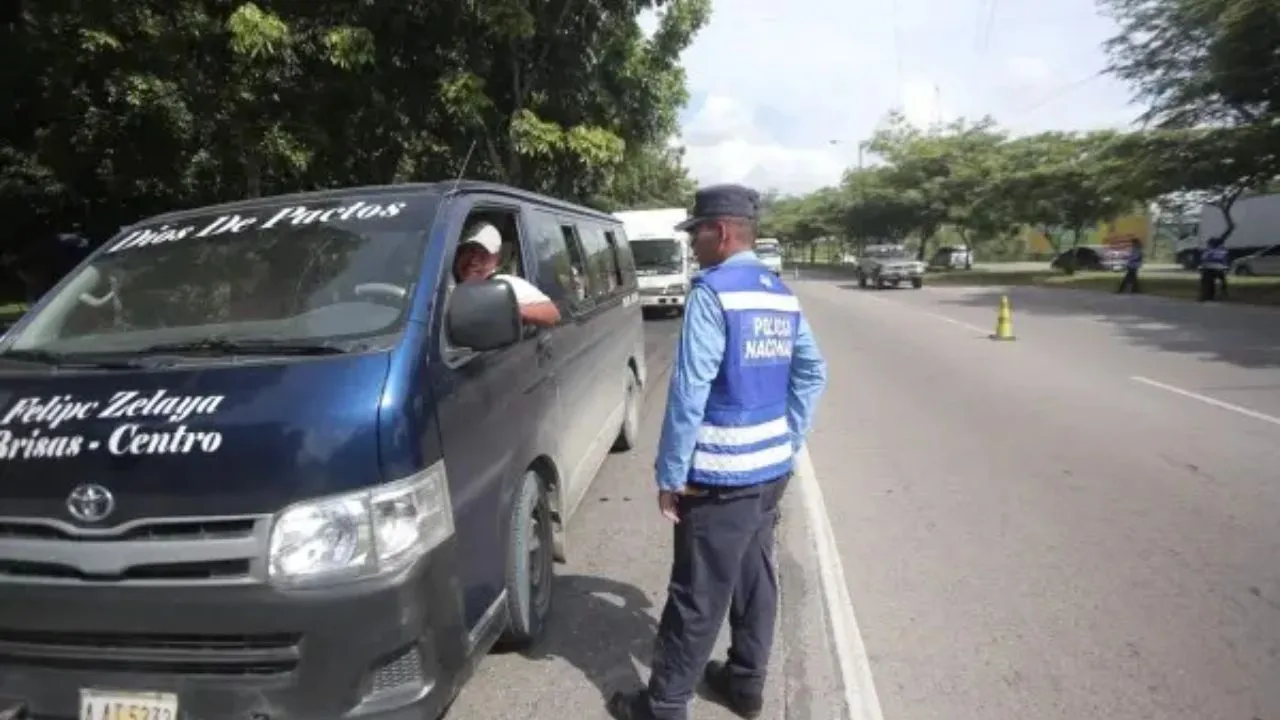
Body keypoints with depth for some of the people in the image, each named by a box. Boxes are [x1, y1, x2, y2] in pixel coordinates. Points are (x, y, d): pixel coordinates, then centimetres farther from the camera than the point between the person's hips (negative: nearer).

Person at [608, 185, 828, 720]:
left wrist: (670, 475, -14)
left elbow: (690, 390, -20)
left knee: (698, 596, 4)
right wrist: (789, 443, 17)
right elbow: (812, 374, 13)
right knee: (755, 580, 19)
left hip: (721, 475, -8)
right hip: (772, 469, 8)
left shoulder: (713, 291, -16)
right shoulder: (781, 295, 8)